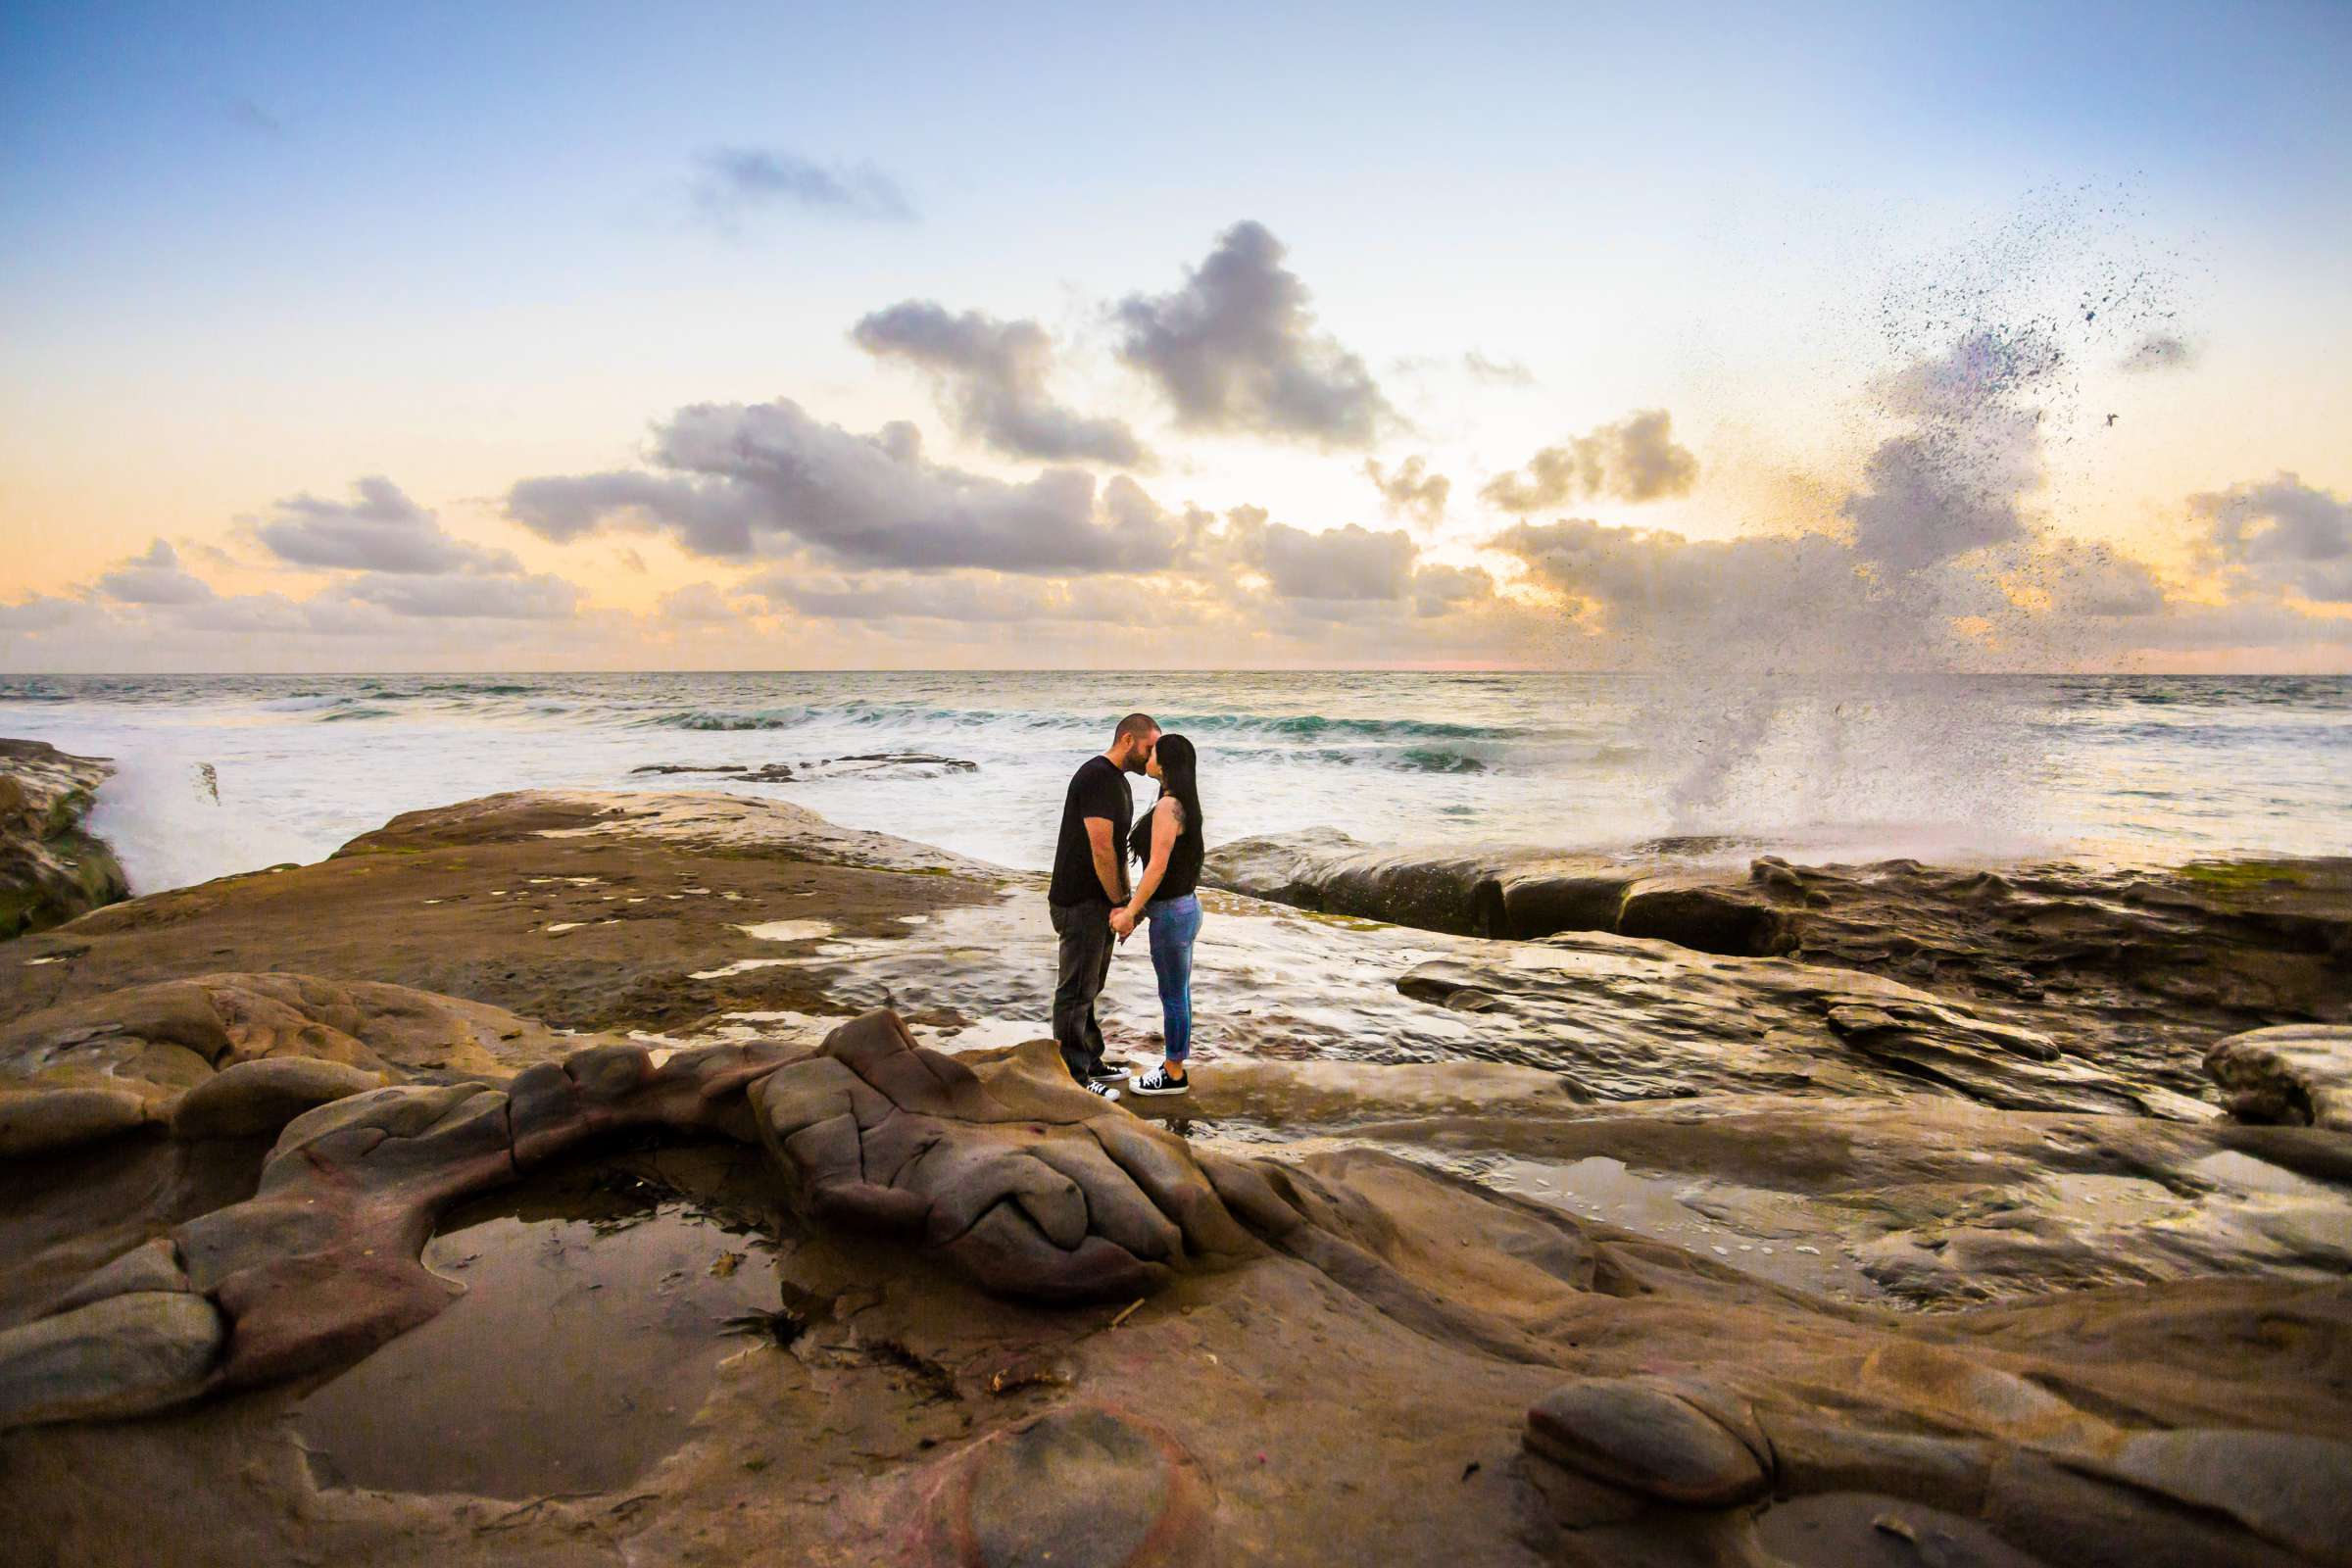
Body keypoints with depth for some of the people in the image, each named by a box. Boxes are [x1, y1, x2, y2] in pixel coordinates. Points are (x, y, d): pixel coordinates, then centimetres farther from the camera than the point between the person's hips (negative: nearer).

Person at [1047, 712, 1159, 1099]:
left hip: (1099, 902, 10)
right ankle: (1073, 1077, 6)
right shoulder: (1097, 777, -18)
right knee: (1076, 990, -2)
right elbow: (1101, 849, -22)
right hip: (1080, 903, -10)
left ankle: (1090, 1062, 29)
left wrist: (1124, 899, 12)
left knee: (1089, 987, 18)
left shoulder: (1117, 780, 14)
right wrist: (1119, 902, -13)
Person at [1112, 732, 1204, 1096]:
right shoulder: (1181, 804, 9)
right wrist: (1135, 908, 13)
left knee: (1173, 996, 4)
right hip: (1182, 906, 9)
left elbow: (1158, 866, -22)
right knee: (1178, 994, 17)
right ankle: (1175, 1066, 29)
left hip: (1172, 913, -9)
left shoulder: (1168, 805, -20)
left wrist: (1130, 912, -14)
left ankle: (1174, 1075, 17)